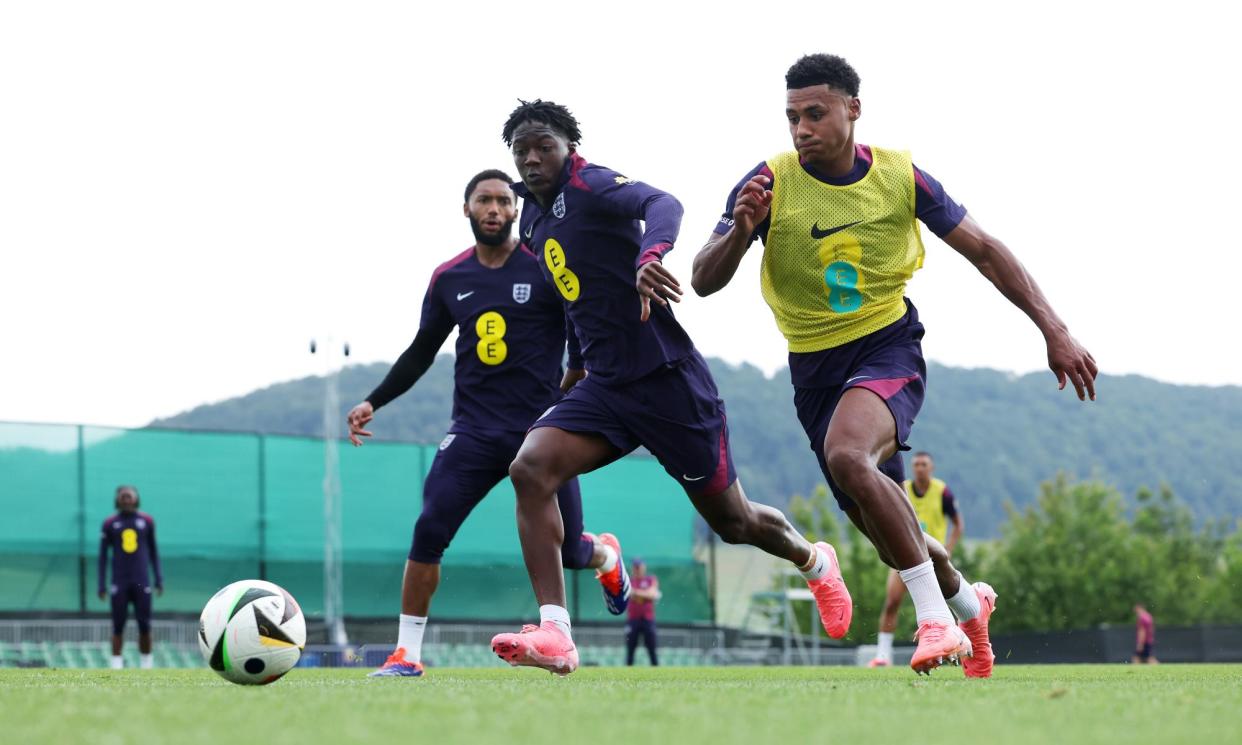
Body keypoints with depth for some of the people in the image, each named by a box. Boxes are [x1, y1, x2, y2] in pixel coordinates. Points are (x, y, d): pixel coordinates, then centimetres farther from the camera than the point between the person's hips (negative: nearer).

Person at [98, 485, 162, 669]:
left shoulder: (146, 521, 7)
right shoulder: (110, 523, 4)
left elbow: (153, 550, 14)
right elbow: (103, 554, 7)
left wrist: (159, 578, 8)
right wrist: (102, 584, 3)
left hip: (142, 581, 1)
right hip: (119, 583, -1)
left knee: (145, 625, -2)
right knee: (118, 625, -3)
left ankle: (146, 662, 8)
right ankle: (116, 663, 0)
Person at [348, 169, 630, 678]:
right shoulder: (449, 279, 7)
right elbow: (421, 353, 18)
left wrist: (570, 398, -20)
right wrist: (373, 402, 12)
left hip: (541, 428, -2)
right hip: (474, 430, 2)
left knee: (565, 552, 5)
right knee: (429, 530, -17)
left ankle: (607, 557, 43)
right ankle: (407, 653, -9)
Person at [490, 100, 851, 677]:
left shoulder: (591, 186, -13)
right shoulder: (533, 220, 12)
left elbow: (662, 203, -35)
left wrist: (651, 253, -55)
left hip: (667, 379, -7)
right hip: (604, 387, 7)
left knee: (732, 522, 7)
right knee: (530, 468, -20)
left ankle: (813, 561, 42)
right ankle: (554, 635, -25)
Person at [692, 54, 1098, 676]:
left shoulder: (900, 177, -8)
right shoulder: (769, 183, -10)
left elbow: (983, 250, 2)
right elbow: (704, 281, -12)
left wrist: (1054, 330, -3)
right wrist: (739, 232, -33)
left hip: (889, 347, -3)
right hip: (814, 365, 3)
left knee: (846, 453, -34)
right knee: (881, 526, 9)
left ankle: (934, 613, -26)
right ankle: (965, 599, 41)